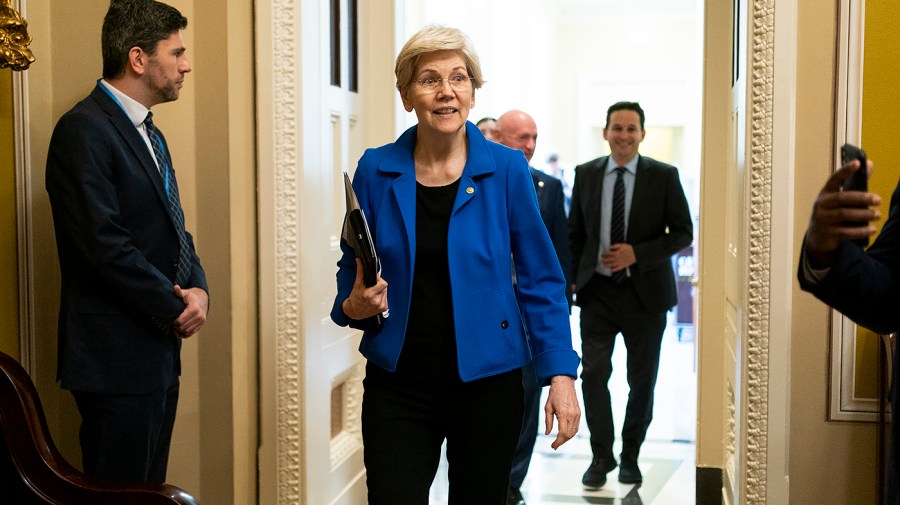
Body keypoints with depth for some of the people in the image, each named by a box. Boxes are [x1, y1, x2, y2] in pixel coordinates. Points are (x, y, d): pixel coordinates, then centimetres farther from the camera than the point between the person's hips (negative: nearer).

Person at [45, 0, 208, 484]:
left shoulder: (149, 134, 17)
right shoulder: (84, 130, -13)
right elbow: (103, 243, -21)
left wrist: (198, 286, -2)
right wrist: (175, 307, -12)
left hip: (159, 352, 9)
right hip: (116, 357, -9)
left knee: (150, 489, 14)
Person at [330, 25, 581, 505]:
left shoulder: (506, 169, -5)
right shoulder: (376, 170, -1)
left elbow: (541, 282, -1)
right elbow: (351, 276, 10)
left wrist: (560, 374, -9)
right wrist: (355, 306, -12)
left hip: (486, 382, 0)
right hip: (397, 387, 1)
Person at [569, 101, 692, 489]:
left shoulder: (664, 176, -3)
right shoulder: (586, 174, 4)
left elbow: (683, 233, -3)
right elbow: (575, 233, 10)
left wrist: (637, 253, -16)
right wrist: (571, 279, 0)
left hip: (645, 292, -1)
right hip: (598, 291, 1)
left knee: (642, 380, 9)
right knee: (593, 373, -4)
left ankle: (630, 457, 26)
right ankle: (601, 456, 11)